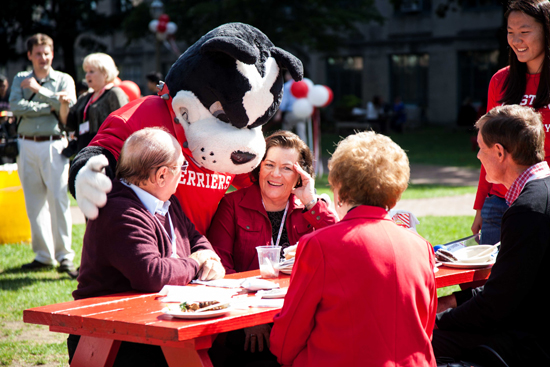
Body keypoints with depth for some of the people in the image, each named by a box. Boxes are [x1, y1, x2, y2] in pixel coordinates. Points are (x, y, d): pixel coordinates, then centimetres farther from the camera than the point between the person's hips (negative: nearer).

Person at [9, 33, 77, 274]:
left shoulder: (64, 80, 8)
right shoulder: (20, 80, 13)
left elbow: (69, 107, -10)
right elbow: (16, 106, -5)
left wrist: (39, 90, -8)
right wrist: (51, 107, -10)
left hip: (54, 144, -3)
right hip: (27, 146, 3)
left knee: (58, 199, -9)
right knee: (34, 202, 4)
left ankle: (64, 254, -4)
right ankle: (43, 255, 11)